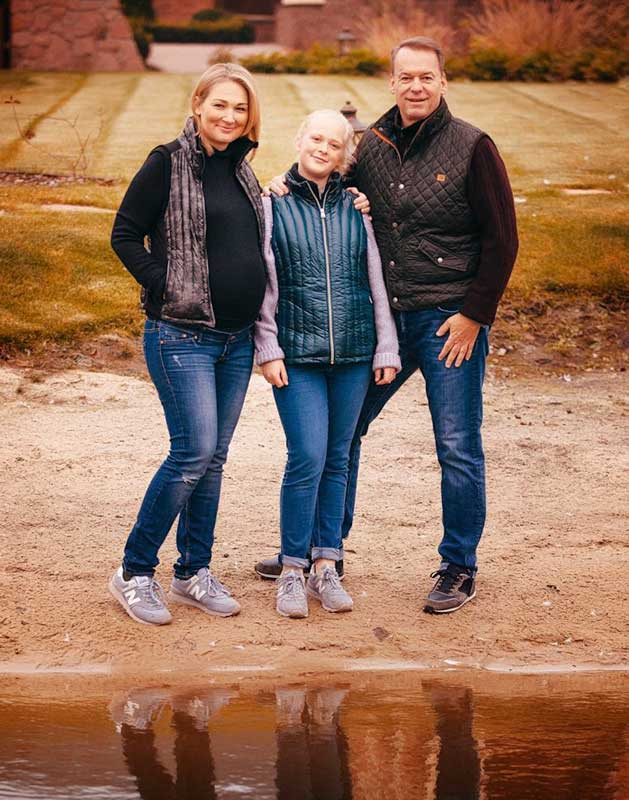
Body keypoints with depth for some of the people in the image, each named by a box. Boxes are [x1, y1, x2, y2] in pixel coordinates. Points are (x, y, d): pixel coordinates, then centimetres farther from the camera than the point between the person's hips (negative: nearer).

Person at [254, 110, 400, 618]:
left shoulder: (357, 207, 7)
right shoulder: (273, 204, 2)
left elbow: (378, 282, 10)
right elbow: (263, 285, 2)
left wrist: (387, 348, 8)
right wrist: (268, 348, -3)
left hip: (353, 352, 3)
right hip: (297, 353, -3)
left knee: (337, 459, 8)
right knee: (308, 457, -10)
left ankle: (326, 566, 17)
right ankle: (292, 571, 2)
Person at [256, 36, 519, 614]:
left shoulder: (472, 147, -6)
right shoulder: (371, 146, 6)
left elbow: (502, 238, -5)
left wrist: (475, 315, -9)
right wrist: (287, 192, -1)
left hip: (450, 322, -5)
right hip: (383, 318, 5)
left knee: (458, 450, 1)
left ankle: (459, 570, 15)